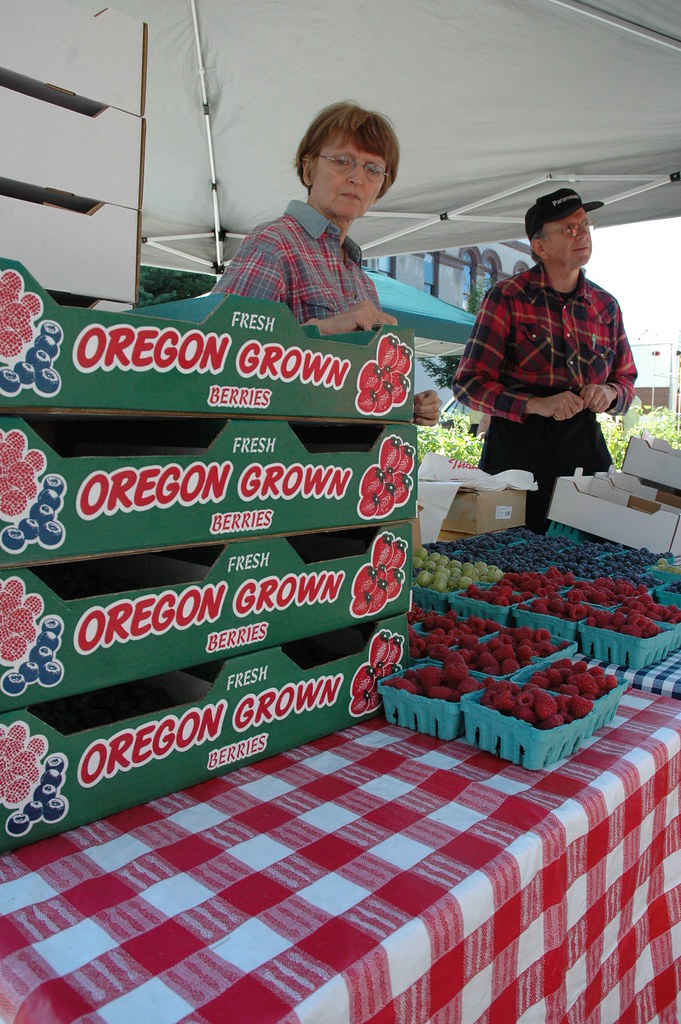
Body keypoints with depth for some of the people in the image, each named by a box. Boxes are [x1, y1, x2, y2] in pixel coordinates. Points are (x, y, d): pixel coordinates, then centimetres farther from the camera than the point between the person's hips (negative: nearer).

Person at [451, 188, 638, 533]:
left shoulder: (606, 305, 13)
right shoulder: (507, 296, -1)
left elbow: (626, 380, 23)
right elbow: (468, 383, -7)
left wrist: (610, 392, -2)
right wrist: (537, 404, -20)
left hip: (584, 444, 4)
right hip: (517, 447, -4)